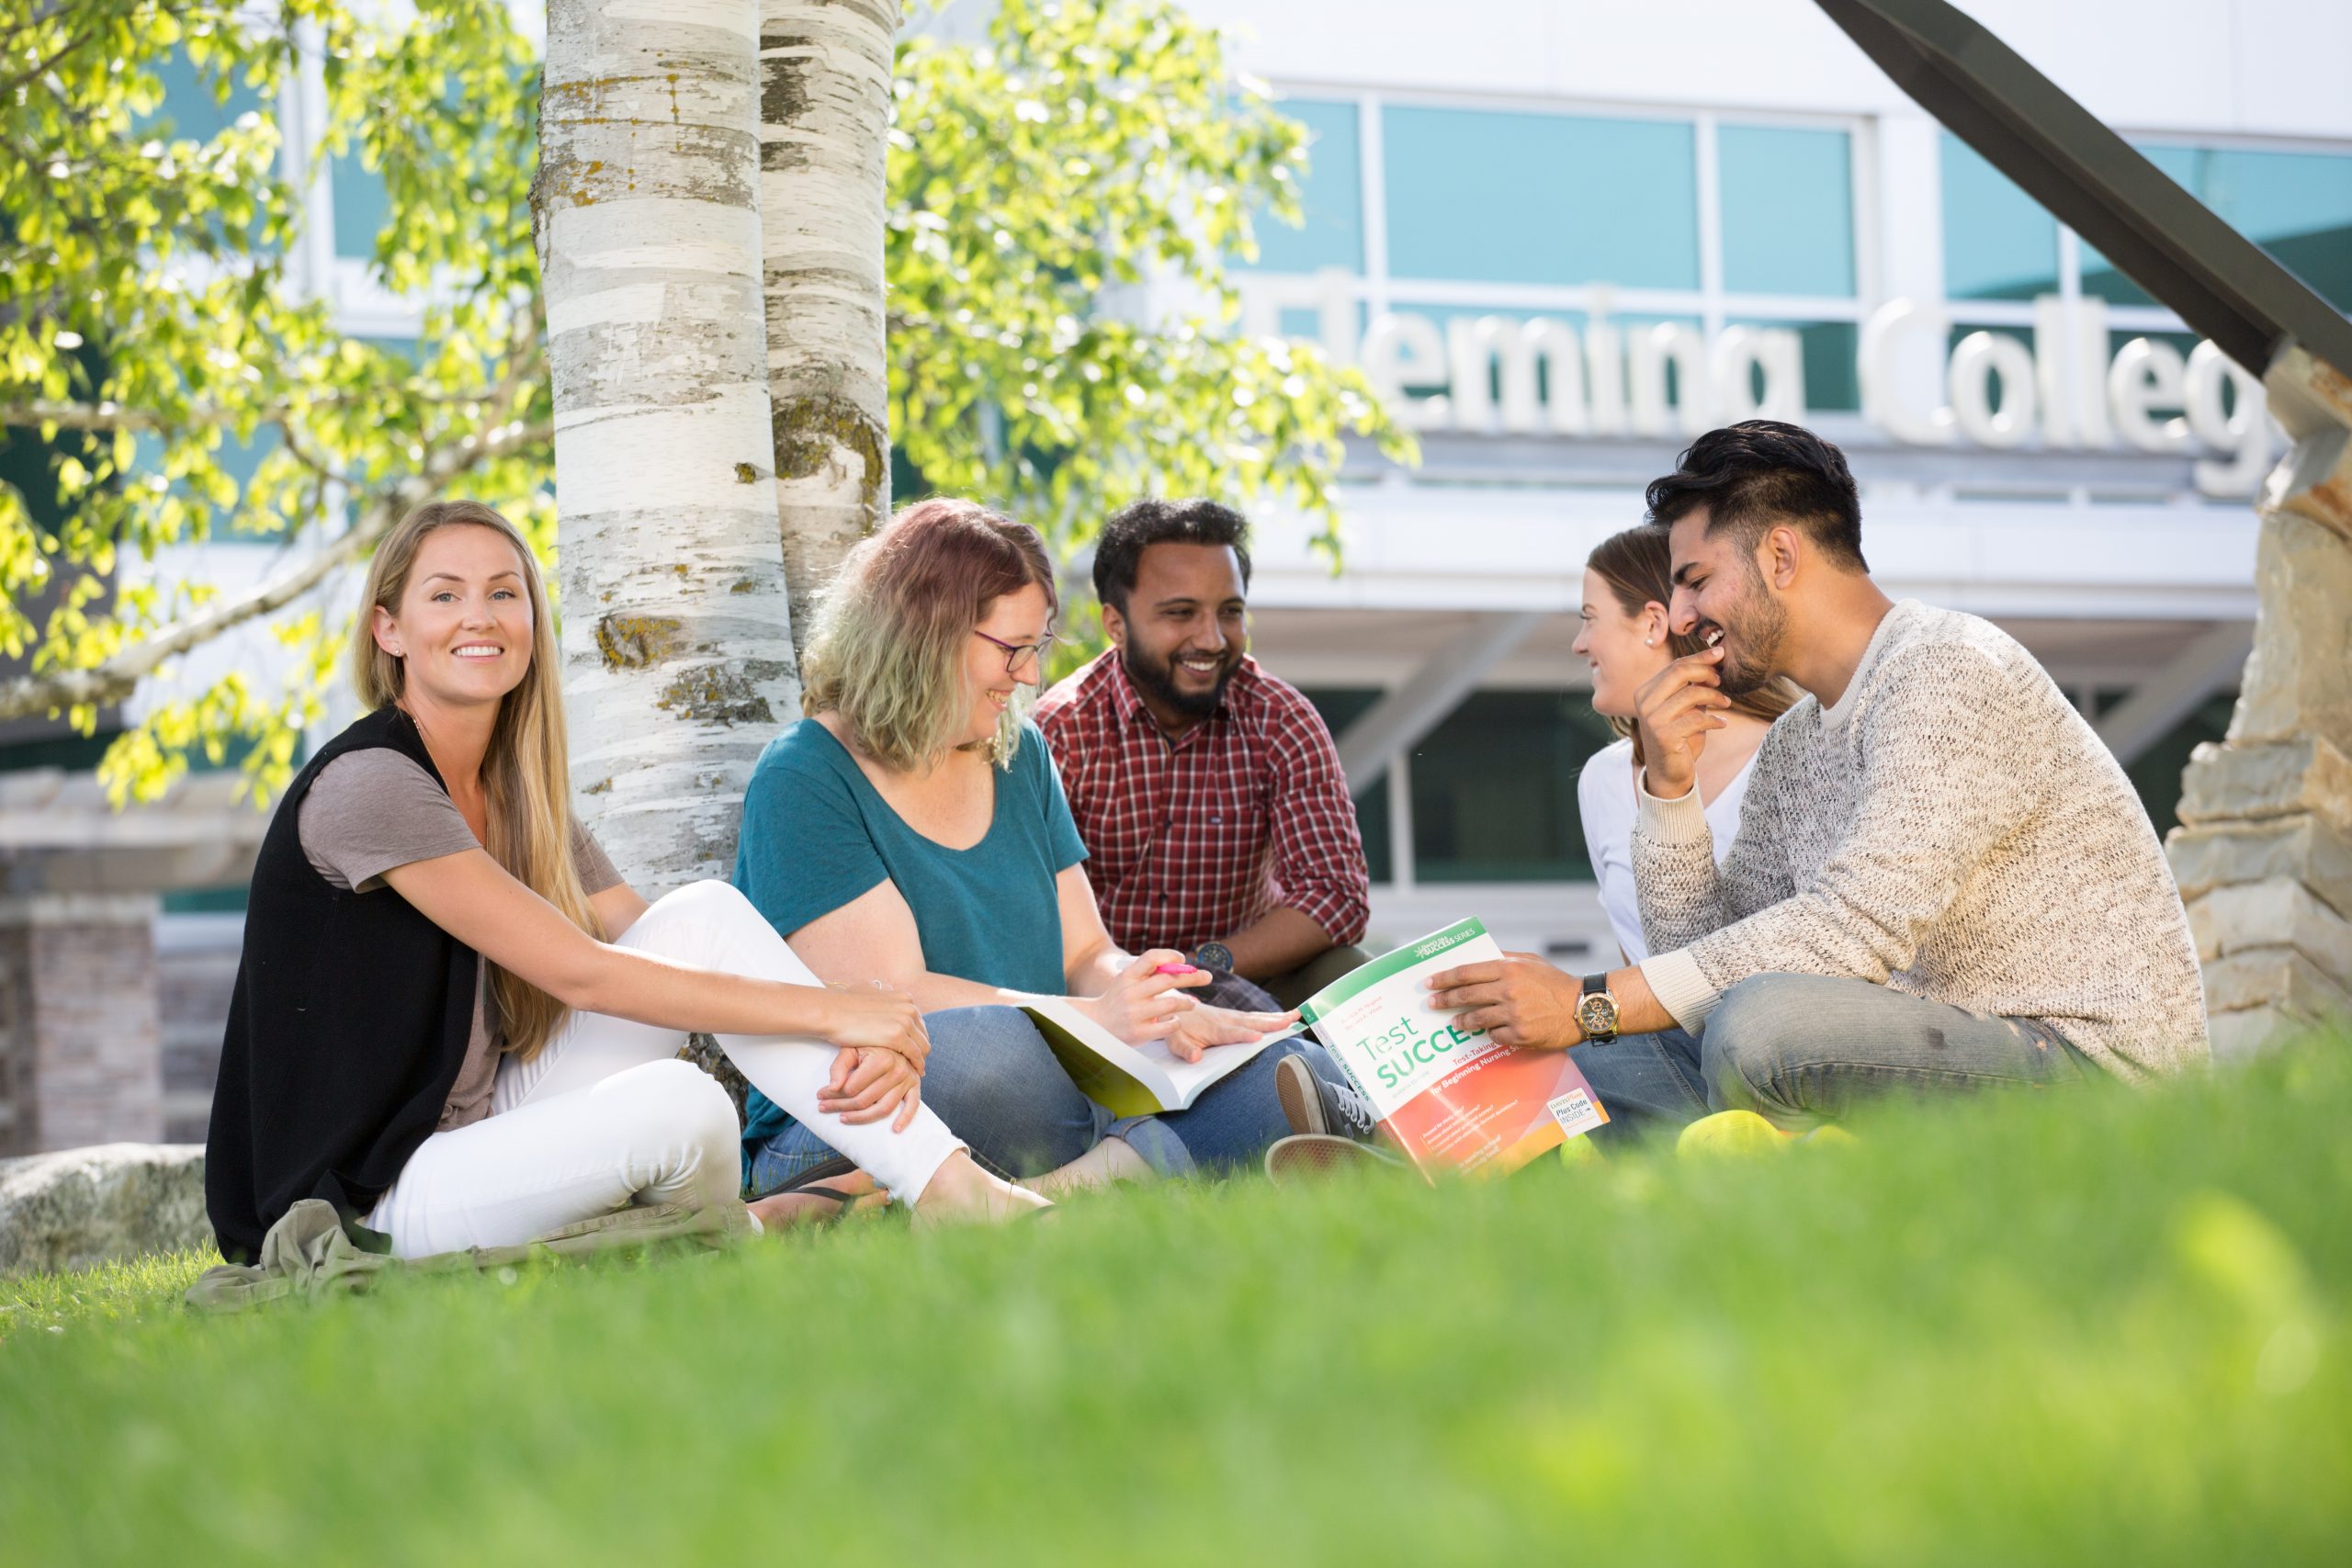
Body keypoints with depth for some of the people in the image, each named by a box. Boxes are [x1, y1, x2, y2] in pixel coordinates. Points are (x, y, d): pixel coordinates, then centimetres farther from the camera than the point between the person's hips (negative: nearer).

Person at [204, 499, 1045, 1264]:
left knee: (708, 913, -6)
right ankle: (728, 1235, 7)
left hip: (481, 1131, 8)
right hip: (373, 1213, -8)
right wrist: (832, 1012, -17)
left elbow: (674, 947, 4)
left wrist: (862, 1040, -14)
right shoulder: (368, 783, -16)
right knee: (676, 1102, -29)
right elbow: (577, 975, -19)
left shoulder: (521, 799, 11)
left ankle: (949, 1186, -11)